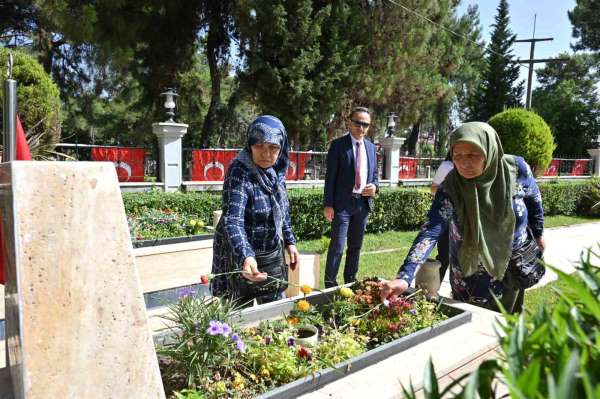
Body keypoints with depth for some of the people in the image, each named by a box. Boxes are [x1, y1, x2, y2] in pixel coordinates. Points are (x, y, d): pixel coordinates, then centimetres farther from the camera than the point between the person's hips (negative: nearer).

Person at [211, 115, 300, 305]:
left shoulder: (277, 171, -1)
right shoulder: (239, 172, -22)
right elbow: (232, 220, -34)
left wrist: (290, 241, 10)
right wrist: (245, 257, -48)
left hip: (272, 254, 6)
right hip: (242, 257, -6)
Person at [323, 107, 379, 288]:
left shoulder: (371, 147, 11)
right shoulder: (338, 144, -5)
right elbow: (330, 176, -8)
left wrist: (374, 186, -5)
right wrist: (328, 204, -12)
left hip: (363, 203, 6)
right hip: (343, 203, -5)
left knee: (356, 246, 14)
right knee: (337, 246, -5)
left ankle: (350, 282, 26)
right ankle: (330, 284, 8)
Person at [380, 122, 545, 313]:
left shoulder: (516, 168, -22)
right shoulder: (451, 188, -29)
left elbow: (534, 199, -1)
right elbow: (430, 231, -38)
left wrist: (538, 234, 10)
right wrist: (404, 276, -49)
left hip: (514, 262, 2)